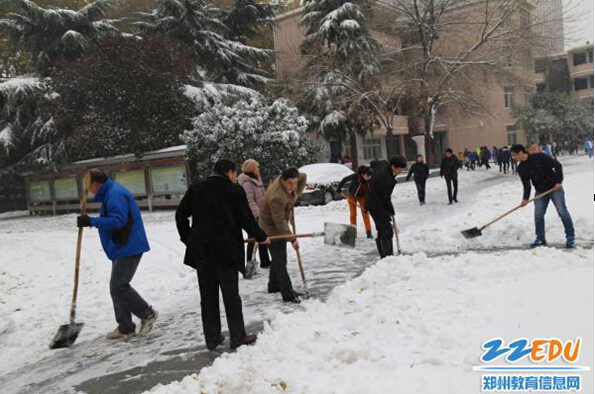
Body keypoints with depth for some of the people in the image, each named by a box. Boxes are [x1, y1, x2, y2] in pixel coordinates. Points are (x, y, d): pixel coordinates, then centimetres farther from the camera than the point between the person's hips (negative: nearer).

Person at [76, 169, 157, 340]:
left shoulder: (115, 195, -16)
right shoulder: (110, 194, 19)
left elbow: (117, 220, -27)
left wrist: (91, 221, -23)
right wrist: (91, 221, 15)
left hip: (128, 249, -11)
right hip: (122, 249, 11)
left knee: (118, 286, -11)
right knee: (117, 287, 12)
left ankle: (147, 314, 3)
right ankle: (125, 327, 20)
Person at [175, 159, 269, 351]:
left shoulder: (195, 189, 6)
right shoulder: (235, 191, -7)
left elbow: (180, 215, 10)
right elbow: (247, 219, -5)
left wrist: (187, 238, 22)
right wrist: (261, 236, 10)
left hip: (201, 250, 4)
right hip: (226, 250, -4)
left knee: (208, 296, 12)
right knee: (231, 295, 7)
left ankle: (212, 339, 19)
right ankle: (238, 337, 15)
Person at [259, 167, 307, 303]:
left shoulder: (284, 178, -12)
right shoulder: (277, 197, -37)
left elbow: (303, 177, 7)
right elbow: (280, 222, -33)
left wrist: (296, 194, -1)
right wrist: (292, 239, -29)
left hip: (279, 225, 10)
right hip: (272, 228, -10)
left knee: (278, 258, 19)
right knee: (280, 260, -8)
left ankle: (274, 285, 34)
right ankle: (288, 294, -6)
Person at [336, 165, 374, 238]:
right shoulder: (355, 176, -31)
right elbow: (345, 179, -13)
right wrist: (339, 188, -7)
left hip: (362, 197, 1)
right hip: (352, 195, 0)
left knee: (365, 213, -4)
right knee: (353, 214, 3)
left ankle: (369, 232, 1)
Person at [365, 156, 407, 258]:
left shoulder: (383, 165, 2)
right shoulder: (386, 178, -27)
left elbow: (373, 163, 26)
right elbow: (386, 198, -20)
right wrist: (391, 211, -6)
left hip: (372, 203, 10)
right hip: (377, 206, -10)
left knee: (382, 231, 12)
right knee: (387, 231, -12)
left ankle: (384, 257, 18)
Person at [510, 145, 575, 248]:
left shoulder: (539, 157, -17)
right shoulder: (521, 168, -1)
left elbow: (557, 165, -13)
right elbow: (526, 185, 4)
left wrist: (559, 181, -19)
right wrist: (525, 198, -9)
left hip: (555, 188, -5)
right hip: (540, 192, 5)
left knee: (562, 211, -6)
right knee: (538, 214, -1)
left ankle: (570, 236, 6)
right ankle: (540, 238, 12)